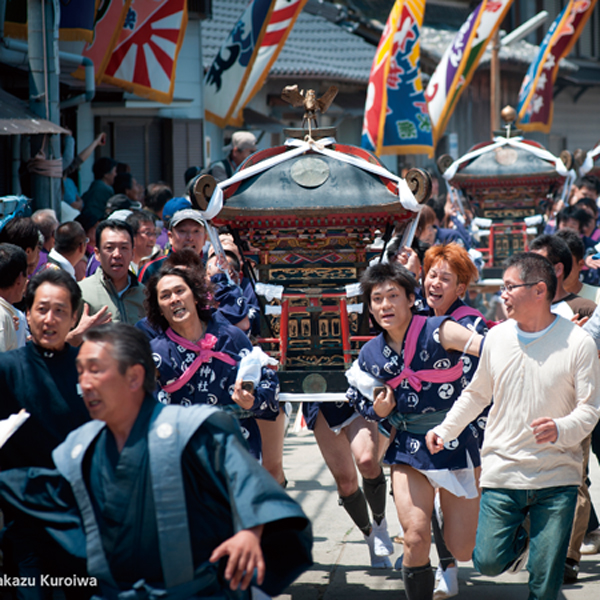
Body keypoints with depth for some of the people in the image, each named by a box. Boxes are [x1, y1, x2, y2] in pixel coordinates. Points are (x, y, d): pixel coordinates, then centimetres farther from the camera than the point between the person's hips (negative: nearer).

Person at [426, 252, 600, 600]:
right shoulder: (498, 337, 4)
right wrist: (446, 430, 11)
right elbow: (477, 393, 19)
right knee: (489, 562, -5)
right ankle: (519, 538, 27)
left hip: (557, 479, -3)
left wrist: (560, 430, -27)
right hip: (503, 471, 3)